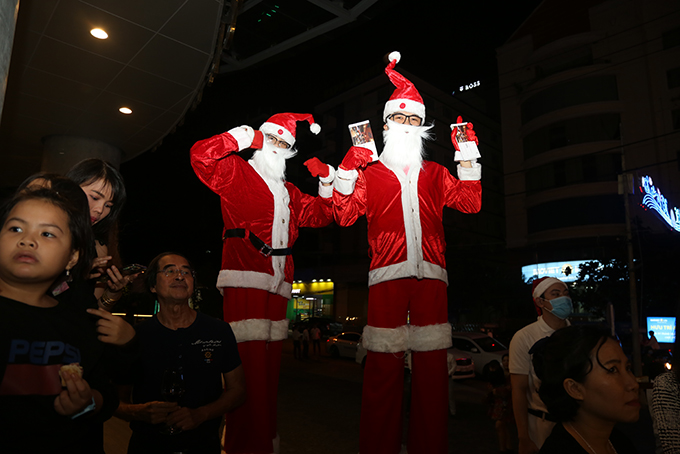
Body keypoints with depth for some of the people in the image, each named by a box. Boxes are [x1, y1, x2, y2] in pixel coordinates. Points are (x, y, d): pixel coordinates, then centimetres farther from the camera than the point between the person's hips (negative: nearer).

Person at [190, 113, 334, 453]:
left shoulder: (288, 192, 28)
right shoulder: (237, 172, 9)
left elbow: (321, 214, 30)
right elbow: (201, 156, -8)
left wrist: (327, 179, 19)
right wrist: (243, 136, -5)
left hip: (277, 286, 7)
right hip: (245, 283, -7)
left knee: (270, 366, 10)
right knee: (249, 364, -13)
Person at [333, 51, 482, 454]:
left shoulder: (436, 174, 22)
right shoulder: (371, 174, 16)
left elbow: (471, 203, 12)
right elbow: (345, 214, 3)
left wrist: (467, 157, 9)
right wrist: (350, 165, -6)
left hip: (430, 275, 2)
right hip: (387, 276, -2)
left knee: (433, 367, 3)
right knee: (383, 367, -2)